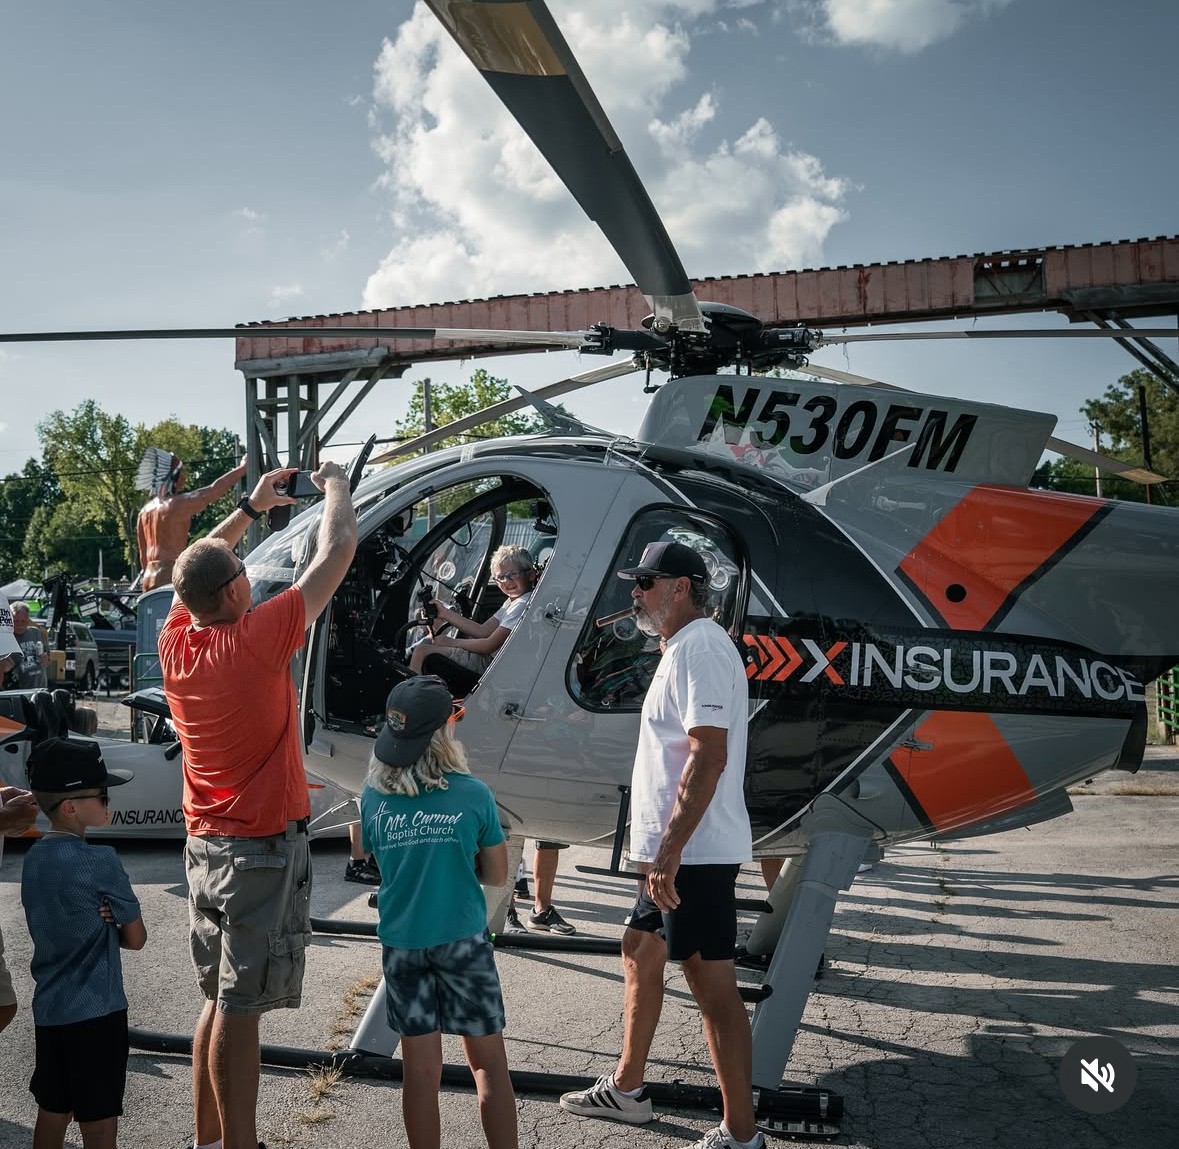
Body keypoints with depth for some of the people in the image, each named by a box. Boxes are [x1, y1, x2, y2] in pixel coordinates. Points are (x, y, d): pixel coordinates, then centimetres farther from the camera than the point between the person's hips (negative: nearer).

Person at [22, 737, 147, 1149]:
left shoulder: (34, 857, 4)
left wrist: (99, 922, -4)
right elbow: (136, 938, -11)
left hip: (48, 1010, 7)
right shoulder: (100, 861, -18)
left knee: (52, 1111, 16)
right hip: (96, 1012, -7)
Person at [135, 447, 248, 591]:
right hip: (170, 577, -8)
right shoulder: (178, 504, -11)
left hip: (149, 578, 8)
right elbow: (214, 489, -9)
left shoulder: (145, 510, 12)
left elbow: (143, 554, 17)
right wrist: (243, 468, 0)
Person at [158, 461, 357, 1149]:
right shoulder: (255, 640, -19)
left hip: (206, 846, 8)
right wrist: (336, 485, 3)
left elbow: (199, 568, 21)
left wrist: (252, 506, 26)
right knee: (241, 1008, -2)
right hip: (265, 848, -7)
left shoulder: (176, 642, -1)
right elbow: (338, 551, -13)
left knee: (221, 1000, 17)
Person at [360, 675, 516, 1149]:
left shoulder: (373, 796, -6)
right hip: (464, 941, -2)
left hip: (402, 945, 2)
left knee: (421, 1069, 11)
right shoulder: (474, 795, -11)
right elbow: (497, 875, -2)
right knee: (489, 1063, 10)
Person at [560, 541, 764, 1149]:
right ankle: (625, 1089, 35)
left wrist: (670, 849, -27)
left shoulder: (700, 647, -16)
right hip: (675, 850, 11)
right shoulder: (682, 648, 17)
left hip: (695, 852, -11)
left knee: (712, 983, -5)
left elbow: (708, 757, -25)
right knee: (639, 952, 20)